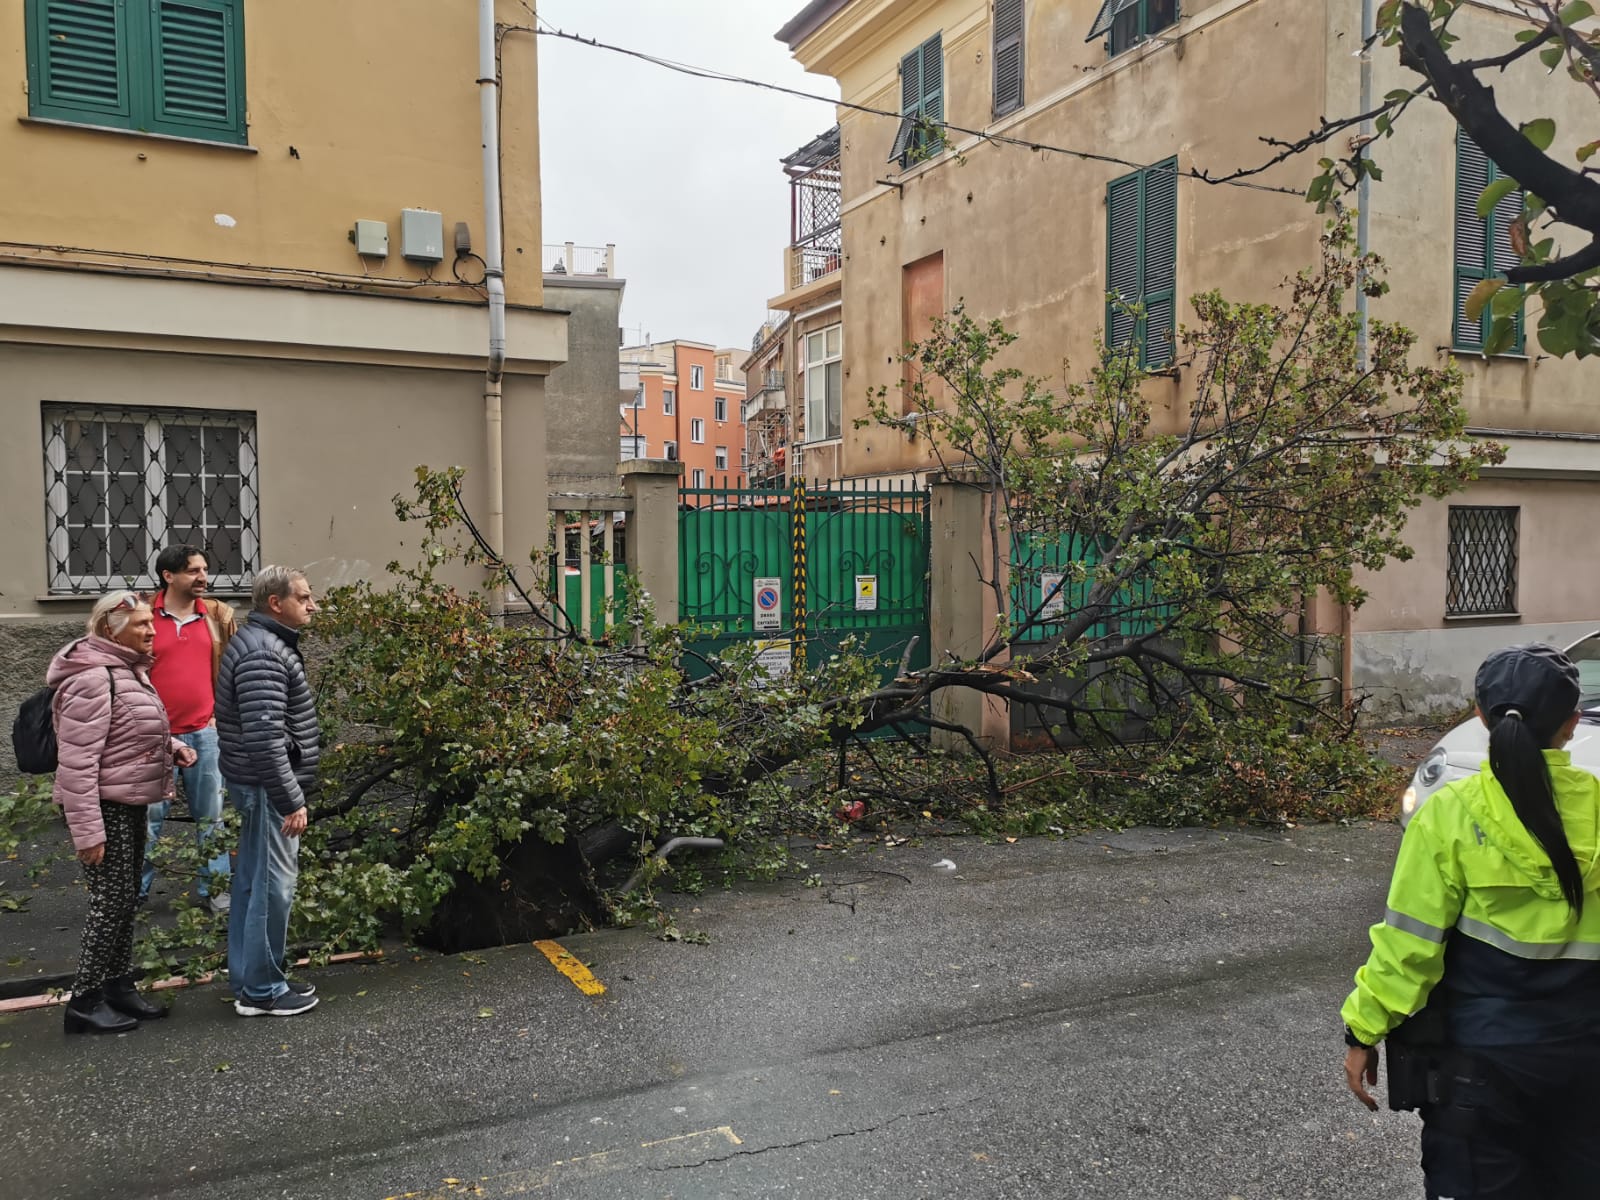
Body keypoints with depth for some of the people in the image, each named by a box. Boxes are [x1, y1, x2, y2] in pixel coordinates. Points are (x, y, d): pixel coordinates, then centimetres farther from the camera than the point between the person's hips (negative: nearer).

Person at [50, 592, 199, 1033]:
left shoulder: (129, 669, 11)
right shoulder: (93, 678, -21)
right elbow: (77, 761, -24)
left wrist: (172, 745, 5)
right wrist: (87, 830, -25)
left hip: (130, 803, 10)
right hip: (106, 806, -10)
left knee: (126, 899, 15)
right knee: (111, 901, -4)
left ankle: (118, 987, 26)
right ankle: (85, 1001, 8)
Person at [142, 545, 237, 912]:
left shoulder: (218, 614, 4)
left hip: (205, 732, 2)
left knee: (210, 816, 10)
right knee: (149, 816, 7)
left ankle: (215, 887, 21)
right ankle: (134, 889, 21)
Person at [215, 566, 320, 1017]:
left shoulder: (262, 642, 13)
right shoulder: (264, 653, -20)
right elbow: (265, 737, -26)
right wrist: (290, 800, -23)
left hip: (257, 783, 11)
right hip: (267, 785, -11)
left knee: (253, 880, 16)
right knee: (273, 884, -2)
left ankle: (247, 978, 27)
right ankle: (261, 991, 8)